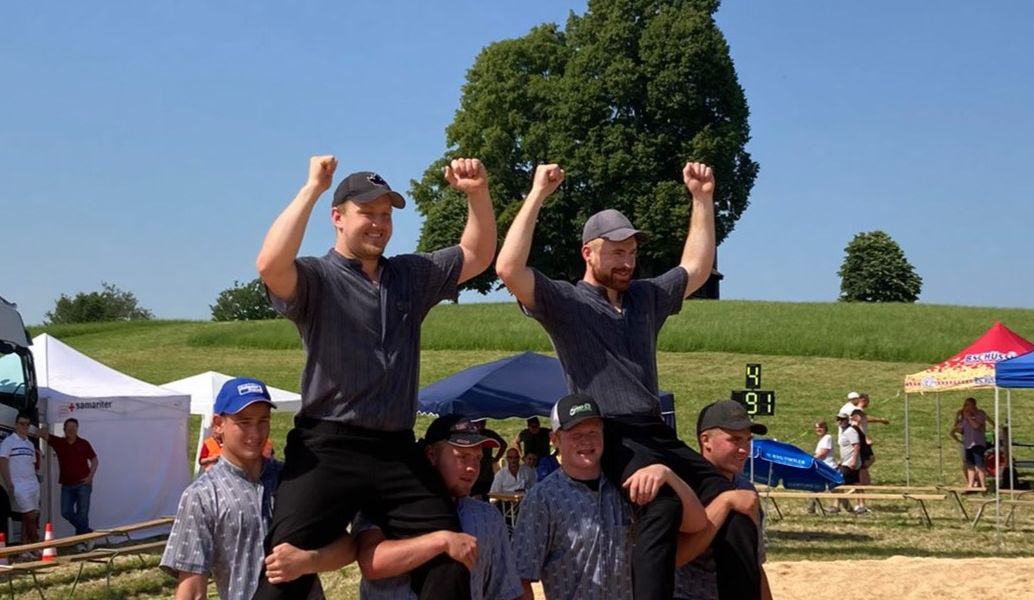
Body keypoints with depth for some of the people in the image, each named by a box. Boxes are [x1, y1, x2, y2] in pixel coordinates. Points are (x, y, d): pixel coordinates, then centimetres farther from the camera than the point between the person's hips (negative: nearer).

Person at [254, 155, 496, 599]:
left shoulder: (412, 276, 17)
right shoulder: (316, 277, -3)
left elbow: (478, 255, 21)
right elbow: (270, 265, -24)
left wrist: (477, 194, 4)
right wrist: (313, 188, -20)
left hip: (397, 451, 6)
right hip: (327, 450, -5)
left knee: (449, 561, 2)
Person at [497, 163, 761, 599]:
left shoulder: (647, 297, 22)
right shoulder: (564, 302, 2)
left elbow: (697, 268, 32)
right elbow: (508, 269, -14)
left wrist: (703, 199, 24)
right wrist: (537, 195, -14)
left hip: (657, 433, 7)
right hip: (611, 437, -7)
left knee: (733, 504, -12)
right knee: (663, 501, -35)